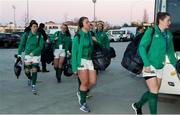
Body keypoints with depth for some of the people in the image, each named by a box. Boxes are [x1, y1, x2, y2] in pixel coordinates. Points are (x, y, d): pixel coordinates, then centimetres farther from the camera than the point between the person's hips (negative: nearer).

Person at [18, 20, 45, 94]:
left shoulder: (39, 36, -5)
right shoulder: (26, 34, -3)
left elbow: (41, 46, -8)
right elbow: (22, 44, 0)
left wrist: (33, 52, -18)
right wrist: (19, 54, -5)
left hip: (36, 55, -1)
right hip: (27, 55, 1)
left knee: (34, 71, -6)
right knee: (27, 71, 8)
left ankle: (33, 85, 5)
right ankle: (30, 79, 41)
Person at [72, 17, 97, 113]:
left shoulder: (89, 35, 11)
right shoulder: (78, 36, -7)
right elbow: (74, 52, -8)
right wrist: (74, 67, -12)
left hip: (89, 61, 6)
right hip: (81, 61, -6)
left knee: (93, 82, 2)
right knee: (85, 83, -4)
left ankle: (80, 93, 29)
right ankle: (83, 103, 15)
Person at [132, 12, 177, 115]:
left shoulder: (168, 34, 7)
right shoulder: (151, 31, -10)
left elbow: (170, 52, 14)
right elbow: (142, 47, -14)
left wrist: (176, 66, 10)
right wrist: (147, 64, -22)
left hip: (160, 67, 7)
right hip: (149, 66, -7)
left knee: (153, 92, 14)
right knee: (154, 92, -9)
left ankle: (138, 105, 37)